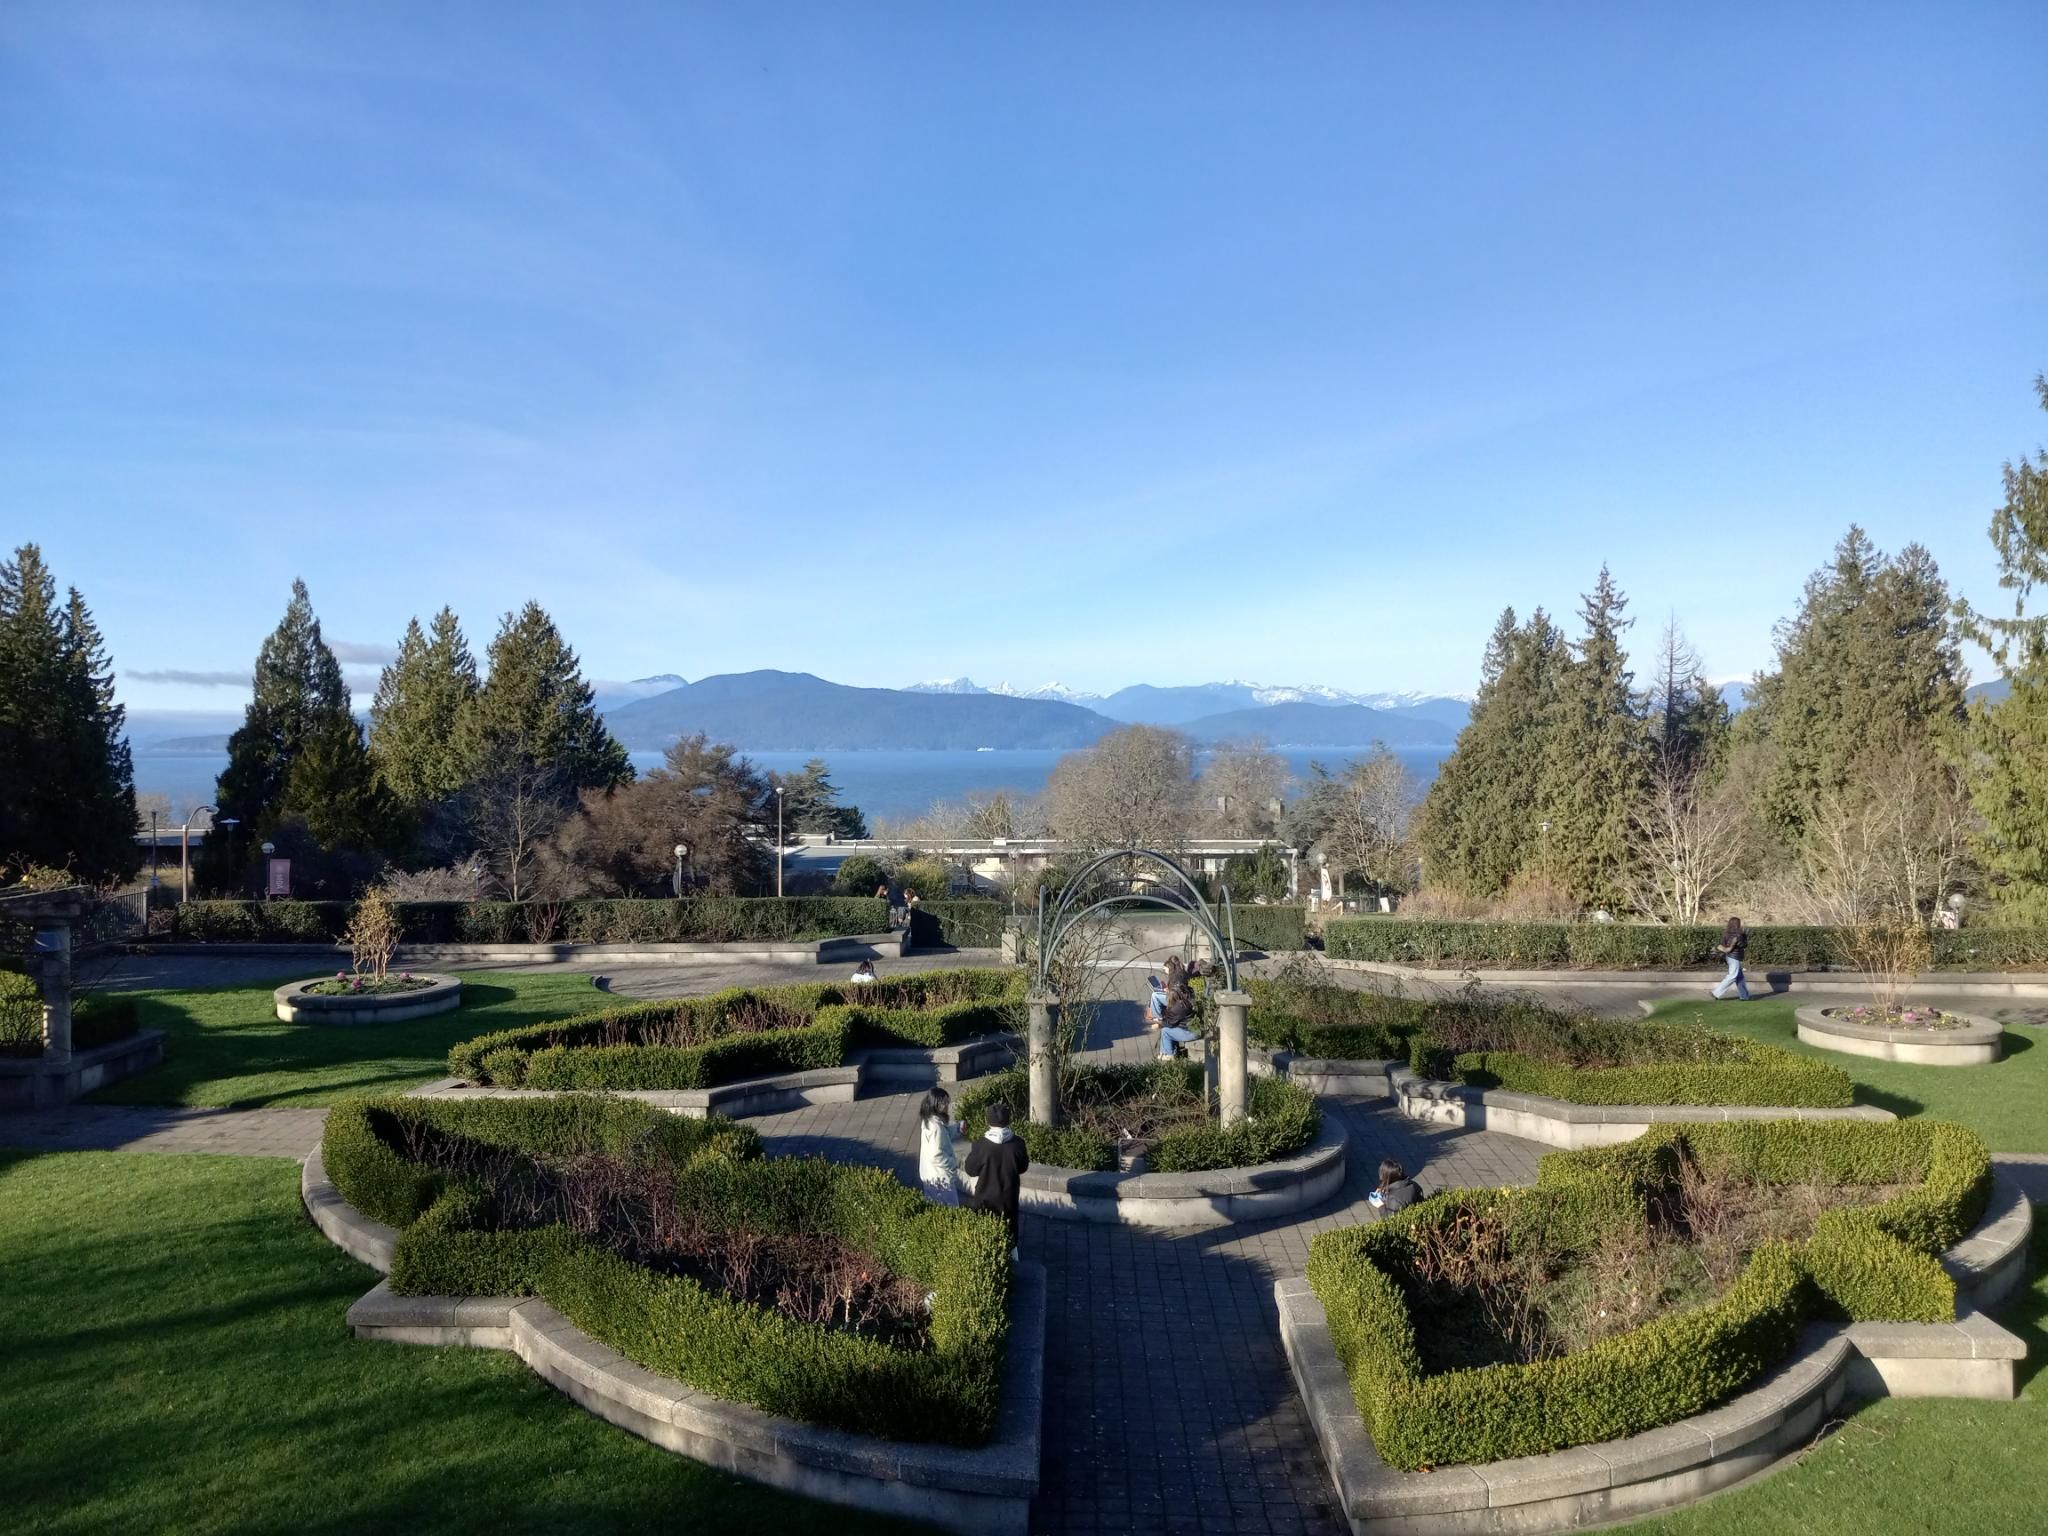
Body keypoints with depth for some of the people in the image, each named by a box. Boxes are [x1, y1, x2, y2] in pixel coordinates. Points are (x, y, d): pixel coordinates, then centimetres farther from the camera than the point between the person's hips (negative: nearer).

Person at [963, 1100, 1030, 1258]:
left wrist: (963, 1166, 9)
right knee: (1009, 1233, 21)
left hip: (985, 1199, -2)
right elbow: (1022, 1168, -1)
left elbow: (971, 1170, -10)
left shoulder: (980, 1145, -23)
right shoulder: (1017, 1144, -17)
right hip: (1008, 1198, 2)